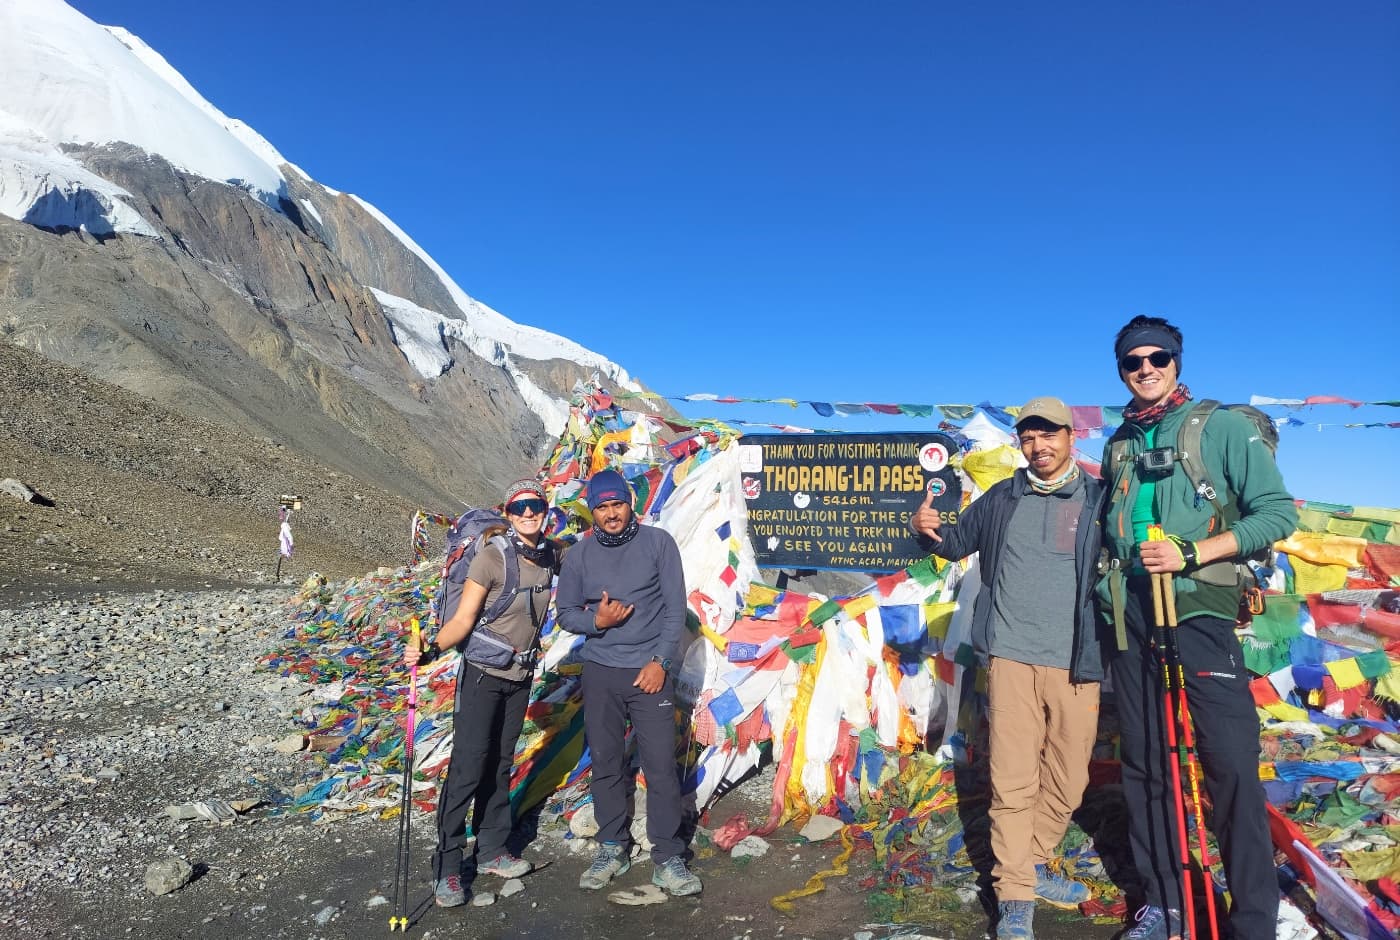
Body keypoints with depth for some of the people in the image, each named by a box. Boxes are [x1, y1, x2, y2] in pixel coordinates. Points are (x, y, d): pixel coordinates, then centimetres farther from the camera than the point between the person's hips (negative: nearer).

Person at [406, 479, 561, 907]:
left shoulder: (550, 553, -5)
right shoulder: (492, 556, -21)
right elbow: (463, 620, -22)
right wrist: (430, 650, -38)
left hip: (520, 675, 5)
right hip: (482, 674, -5)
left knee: (500, 763, 16)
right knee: (468, 766, -5)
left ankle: (492, 851, 28)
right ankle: (447, 865, 9)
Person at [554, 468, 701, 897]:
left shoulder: (658, 542, -4)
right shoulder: (579, 554, 2)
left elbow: (676, 607, -4)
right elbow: (565, 612, 7)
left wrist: (660, 661, -10)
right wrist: (595, 620, -13)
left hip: (650, 671, -2)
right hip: (600, 673, 2)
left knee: (662, 765, -2)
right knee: (606, 764, 10)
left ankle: (667, 860, 10)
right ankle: (612, 849, 25)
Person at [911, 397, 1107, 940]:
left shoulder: (1100, 500, 4)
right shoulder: (1001, 499, 10)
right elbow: (957, 544, 18)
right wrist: (926, 529, -1)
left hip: (1076, 662, 0)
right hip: (1012, 656, 0)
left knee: (1067, 782, 10)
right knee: (1013, 781, 0)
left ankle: (1030, 869, 31)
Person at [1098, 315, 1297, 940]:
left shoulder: (1223, 427, 0)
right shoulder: (1118, 445, 15)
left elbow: (1278, 512, -7)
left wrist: (1190, 552, -16)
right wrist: (1111, 580, 10)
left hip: (1198, 608, -5)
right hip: (1130, 614, 5)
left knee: (1231, 763, -7)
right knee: (1143, 762, 9)